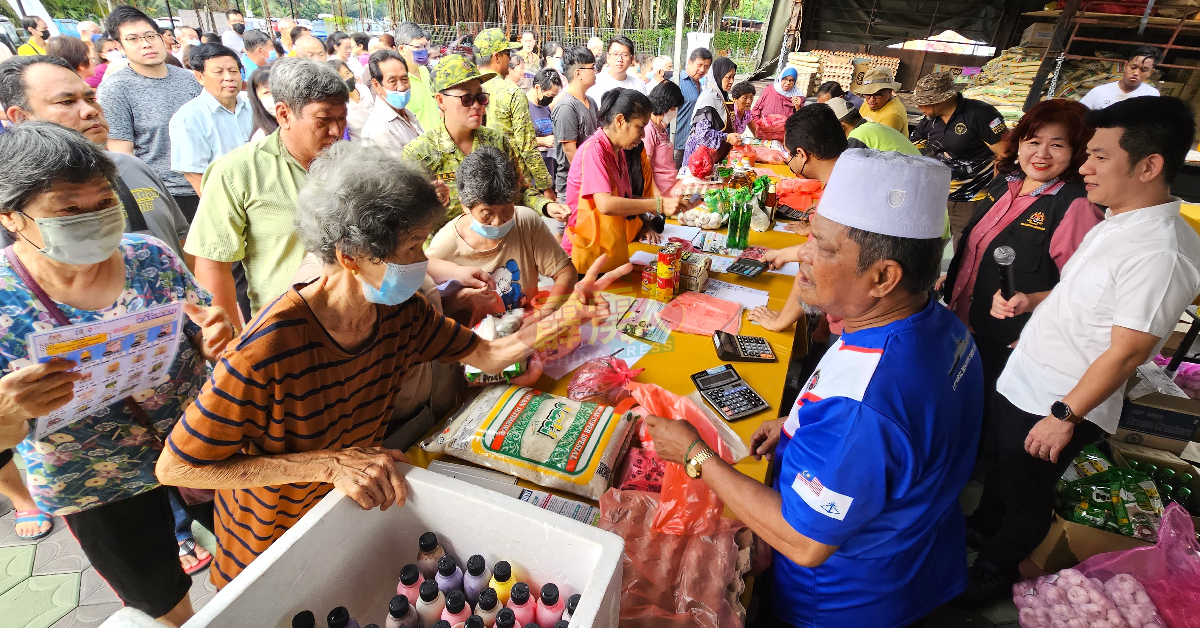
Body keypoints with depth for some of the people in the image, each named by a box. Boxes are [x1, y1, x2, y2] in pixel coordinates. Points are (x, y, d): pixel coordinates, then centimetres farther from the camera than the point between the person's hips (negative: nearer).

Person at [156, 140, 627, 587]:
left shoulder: (401, 314, -17)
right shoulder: (270, 347, -35)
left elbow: (487, 355, -9)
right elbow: (176, 467, -28)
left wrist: (564, 317, -23)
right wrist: (329, 463, -35)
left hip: (353, 505, 5)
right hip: (272, 539, -4)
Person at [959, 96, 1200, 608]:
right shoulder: (1117, 223, 3)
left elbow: (1126, 353, -23)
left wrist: (1065, 416, -18)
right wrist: (1032, 300, 1)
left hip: (1054, 406, -8)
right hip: (1021, 386, 8)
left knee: (1025, 498, 15)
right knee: (1002, 465, 28)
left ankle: (991, 574, 39)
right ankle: (982, 526, 53)